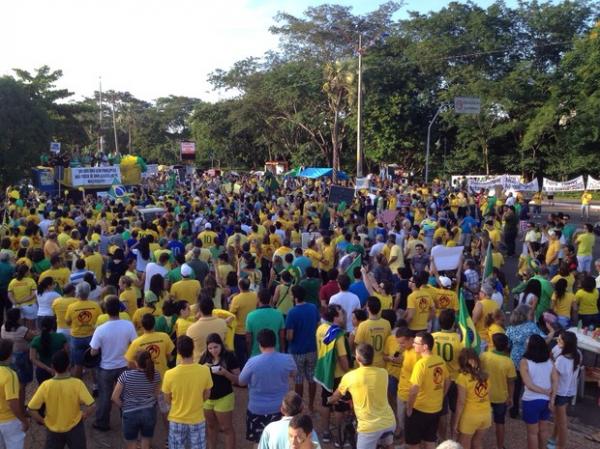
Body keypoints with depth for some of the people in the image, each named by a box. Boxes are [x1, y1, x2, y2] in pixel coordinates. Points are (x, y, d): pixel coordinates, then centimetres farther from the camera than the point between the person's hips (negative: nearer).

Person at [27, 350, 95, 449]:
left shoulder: (46, 385, -18)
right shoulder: (77, 383, -22)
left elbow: (31, 409, -14)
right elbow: (91, 407, -26)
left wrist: (43, 421, 1)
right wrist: (83, 416, -6)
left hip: (53, 429, 1)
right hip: (74, 428, -1)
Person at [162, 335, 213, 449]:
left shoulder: (170, 374, -21)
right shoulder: (204, 370, -19)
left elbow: (167, 400, -5)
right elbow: (206, 396, -4)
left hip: (177, 420, 0)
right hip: (197, 420, 0)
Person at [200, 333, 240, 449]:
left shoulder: (229, 357, -16)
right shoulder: (205, 357, -3)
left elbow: (238, 379, -13)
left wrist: (225, 373, -30)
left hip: (224, 398, -5)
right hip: (207, 397, 5)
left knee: (226, 428, 5)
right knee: (211, 426, 21)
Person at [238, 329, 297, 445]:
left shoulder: (253, 362, -21)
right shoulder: (287, 359, -15)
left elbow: (241, 382, -4)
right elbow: (293, 374, 7)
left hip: (257, 410, -2)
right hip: (280, 409, 2)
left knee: (259, 443, 16)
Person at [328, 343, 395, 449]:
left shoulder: (349, 376, -11)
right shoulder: (383, 373, -3)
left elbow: (335, 398, 9)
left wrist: (329, 401, 32)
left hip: (369, 426, -4)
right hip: (389, 421, 4)